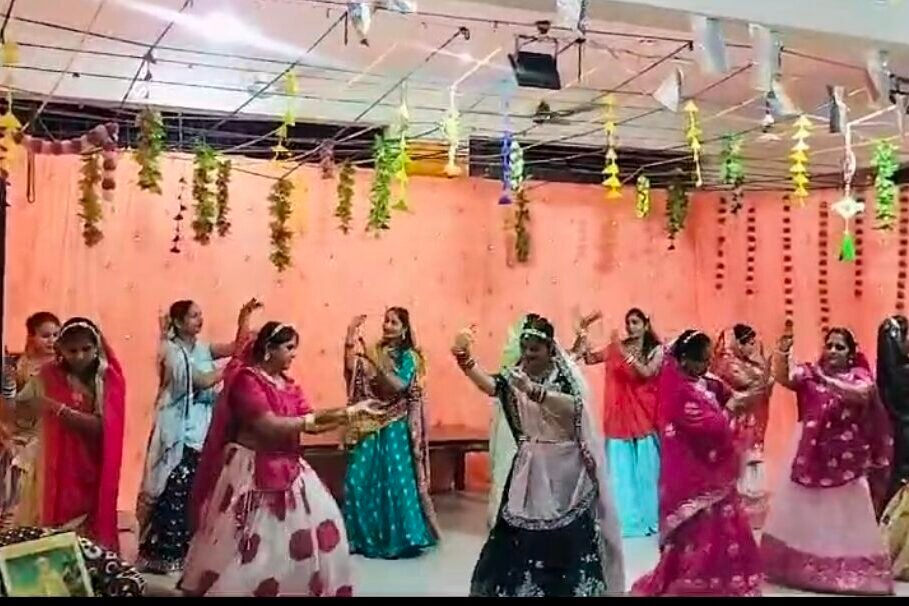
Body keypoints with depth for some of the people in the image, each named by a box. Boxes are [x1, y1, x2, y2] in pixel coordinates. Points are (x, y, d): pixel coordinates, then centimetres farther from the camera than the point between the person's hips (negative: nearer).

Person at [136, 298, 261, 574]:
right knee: (174, 492, -5)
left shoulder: (202, 348, 10)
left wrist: (245, 317, -9)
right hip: (179, 433, -7)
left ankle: (187, 549, 18)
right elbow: (203, 382, -17)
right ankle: (160, 554, 5)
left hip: (202, 432, 7)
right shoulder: (172, 351, -10)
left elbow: (237, 347, 0)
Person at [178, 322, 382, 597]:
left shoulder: (288, 385, 9)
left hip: (286, 467, 8)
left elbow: (311, 424, 4)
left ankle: (309, 585, 15)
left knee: (319, 517, 4)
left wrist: (350, 412, -5)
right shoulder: (246, 379, -14)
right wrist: (314, 418, -21)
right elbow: (269, 426, -23)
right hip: (251, 469, -8)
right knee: (245, 544, -2)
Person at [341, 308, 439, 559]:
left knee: (395, 479, -5)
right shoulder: (374, 351, 8)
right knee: (359, 478, 2)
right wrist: (351, 336, -16)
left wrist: (377, 363, -26)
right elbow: (351, 367, -8)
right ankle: (365, 536, 17)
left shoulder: (409, 356, -3)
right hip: (370, 424, 4)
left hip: (395, 427, -4)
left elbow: (399, 385, -17)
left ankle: (399, 537, 8)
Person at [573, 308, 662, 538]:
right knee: (620, 470, 3)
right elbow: (586, 357, 2)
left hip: (643, 417, -1)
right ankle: (622, 518, 11)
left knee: (643, 469, 5)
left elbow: (647, 372, -15)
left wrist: (625, 353, -22)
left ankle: (646, 517, 16)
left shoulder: (656, 350, 2)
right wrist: (583, 331, -7)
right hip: (619, 417, 2)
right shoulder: (615, 348, 7)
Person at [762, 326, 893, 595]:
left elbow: (862, 395, -23)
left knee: (844, 518, 5)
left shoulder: (860, 376, 0)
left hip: (845, 460, -1)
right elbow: (783, 377, -17)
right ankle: (800, 567, 24)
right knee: (804, 515, 10)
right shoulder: (810, 372, 2)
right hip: (810, 456, 1)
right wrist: (782, 352, -35)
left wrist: (830, 381, -34)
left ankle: (848, 572, 17)